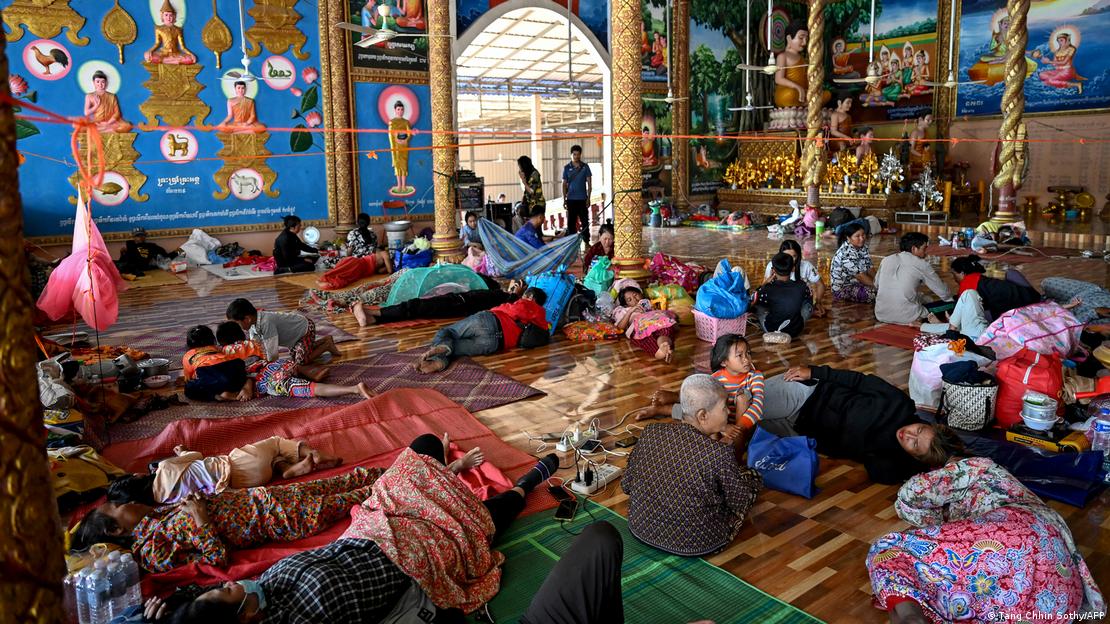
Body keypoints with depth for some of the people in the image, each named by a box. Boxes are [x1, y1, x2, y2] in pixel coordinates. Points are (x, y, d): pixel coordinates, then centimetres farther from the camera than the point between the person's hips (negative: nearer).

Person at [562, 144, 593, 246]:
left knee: (585, 221, 3)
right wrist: (564, 199, 1)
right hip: (571, 199, 1)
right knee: (571, 222, 4)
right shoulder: (567, 168, 4)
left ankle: (586, 241, 12)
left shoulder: (585, 167, 2)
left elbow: (589, 183, 2)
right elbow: (564, 184, 7)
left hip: (582, 199, -1)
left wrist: (588, 198, -5)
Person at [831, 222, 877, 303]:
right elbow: (860, 275, -25)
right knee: (874, 292, -25)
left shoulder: (863, 247, 1)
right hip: (842, 288, -8)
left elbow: (870, 267, 2)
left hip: (857, 282, 8)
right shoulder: (846, 253, -26)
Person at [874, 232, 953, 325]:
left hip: (881, 315, 5)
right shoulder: (922, 264, -4)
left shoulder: (886, 260, 7)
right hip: (906, 317, -5)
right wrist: (951, 299, 26)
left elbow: (876, 284, 20)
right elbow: (943, 292, 5)